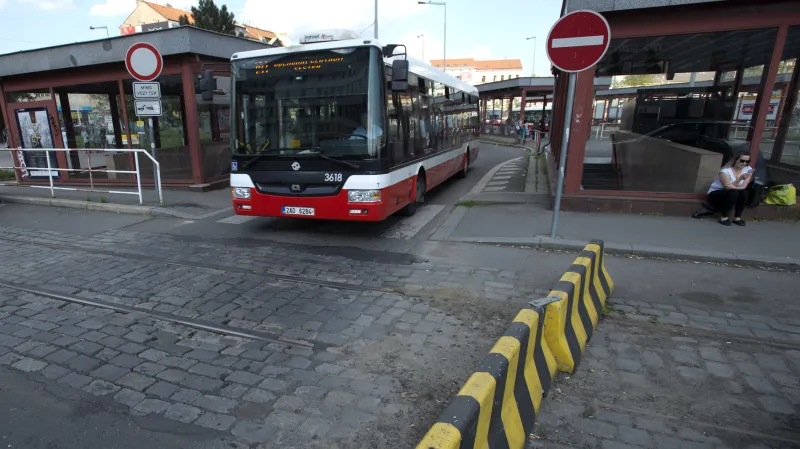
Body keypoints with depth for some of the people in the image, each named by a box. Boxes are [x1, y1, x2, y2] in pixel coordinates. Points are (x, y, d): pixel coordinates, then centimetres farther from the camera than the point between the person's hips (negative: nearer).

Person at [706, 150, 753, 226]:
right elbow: (728, 186, -27)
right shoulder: (725, 170, -20)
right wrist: (740, 178, -37)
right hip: (715, 194, -5)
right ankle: (724, 217, -20)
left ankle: (737, 217, -12)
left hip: (731, 195, 5)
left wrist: (733, 187, -29)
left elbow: (744, 186, -13)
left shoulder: (748, 169, -6)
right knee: (733, 193, -31)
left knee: (744, 192, -24)